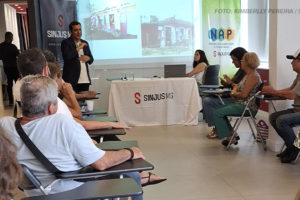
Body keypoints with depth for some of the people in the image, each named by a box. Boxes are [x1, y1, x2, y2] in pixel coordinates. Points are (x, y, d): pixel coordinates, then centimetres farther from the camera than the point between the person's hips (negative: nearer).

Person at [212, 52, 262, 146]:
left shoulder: (253, 76, -17)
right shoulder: (247, 75, 16)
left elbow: (244, 94, -24)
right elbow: (238, 85, 22)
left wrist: (234, 93, -5)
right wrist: (234, 90, -1)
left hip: (248, 107, -11)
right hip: (240, 104, 11)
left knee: (217, 113, -13)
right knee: (217, 110, 11)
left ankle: (230, 137, -4)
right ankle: (233, 134, 9)